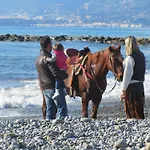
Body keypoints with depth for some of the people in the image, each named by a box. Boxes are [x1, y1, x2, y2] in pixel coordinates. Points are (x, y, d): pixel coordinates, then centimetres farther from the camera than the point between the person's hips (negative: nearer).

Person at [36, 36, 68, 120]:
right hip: (53, 87, -9)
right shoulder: (48, 58, -17)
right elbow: (56, 73, -23)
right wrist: (66, 75, -6)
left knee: (50, 110, 12)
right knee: (62, 108, -3)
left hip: (44, 87, 9)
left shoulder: (38, 58, 13)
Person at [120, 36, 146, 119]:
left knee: (131, 111, 1)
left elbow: (127, 75, -18)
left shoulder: (130, 58, -17)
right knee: (139, 108, 16)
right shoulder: (141, 55, 7)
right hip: (140, 84, 8)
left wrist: (123, 90, -14)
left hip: (131, 86, -8)